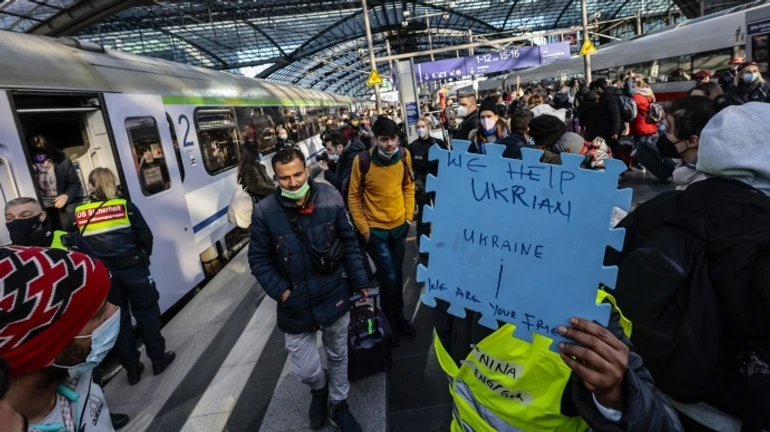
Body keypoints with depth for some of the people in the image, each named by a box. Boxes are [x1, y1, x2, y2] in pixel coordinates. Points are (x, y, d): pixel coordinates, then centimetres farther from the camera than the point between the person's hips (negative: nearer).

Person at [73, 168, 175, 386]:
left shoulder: (77, 214, 0)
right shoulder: (125, 206, -5)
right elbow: (145, 237, -5)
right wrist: (143, 257, 12)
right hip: (131, 268, -2)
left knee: (119, 319, 12)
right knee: (146, 313, 11)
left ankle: (132, 369, 21)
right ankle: (158, 358, 20)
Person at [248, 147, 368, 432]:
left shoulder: (330, 198, -11)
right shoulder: (264, 211, -15)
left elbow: (349, 242, 0)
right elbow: (258, 259, -5)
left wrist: (359, 281, 3)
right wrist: (281, 291, -13)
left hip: (335, 296, 2)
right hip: (296, 305, -1)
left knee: (338, 356, 20)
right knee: (305, 371, 6)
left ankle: (338, 404, 48)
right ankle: (319, 388, 44)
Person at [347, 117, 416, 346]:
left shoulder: (404, 155, -8)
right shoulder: (362, 160, -18)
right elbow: (354, 197, -8)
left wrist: (409, 215, 2)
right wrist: (363, 229, -8)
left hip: (400, 226, 4)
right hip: (376, 229, -3)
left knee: (397, 274, 17)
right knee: (388, 277, -1)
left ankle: (399, 316, 38)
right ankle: (390, 322, 24)